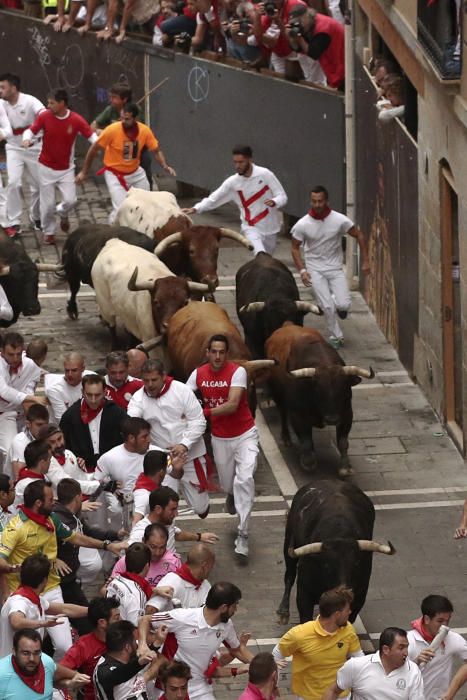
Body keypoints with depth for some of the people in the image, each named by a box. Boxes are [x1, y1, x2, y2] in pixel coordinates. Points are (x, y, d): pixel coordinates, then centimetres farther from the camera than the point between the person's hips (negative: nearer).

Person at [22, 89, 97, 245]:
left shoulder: (76, 120, -13)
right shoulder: (44, 117, -11)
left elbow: (92, 136, -12)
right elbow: (31, 130, -6)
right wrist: (27, 139, -30)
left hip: (66, 169, 0)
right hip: (47, 167, 0)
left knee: (70, 200, -8)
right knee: (48, 204, 1)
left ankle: (62, 213, 29)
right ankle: (48, 231, 24)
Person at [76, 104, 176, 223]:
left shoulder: (145, 131, -15)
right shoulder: (112, 130, -25)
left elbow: (156, 151, -3)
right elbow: (94, 149, -13)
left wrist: (165, 166, -23)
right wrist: (84, 172, -9)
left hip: (135, 172, 5)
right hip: (114, 174, -5)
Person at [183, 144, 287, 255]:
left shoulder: (265, 174, -14)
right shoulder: (233, 182, -9)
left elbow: (282, 196, -11)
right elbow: (213, 199, -6)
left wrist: (274, 202, -35)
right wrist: (195, 209, -21)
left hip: (270, 228, 1)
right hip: (251, 228, -1)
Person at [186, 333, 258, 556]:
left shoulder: (237, 372, -18)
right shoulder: (198, 374, -4)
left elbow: (232, 405, -26)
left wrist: (204, 412, -27)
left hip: (244, 435, -4)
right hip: (219, 439, 4)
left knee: (245, 479, -18)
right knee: (227, 484, 12)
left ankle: (242, 534, -15)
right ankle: (232, 495, 53)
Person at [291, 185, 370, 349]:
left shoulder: (339, 220, -13)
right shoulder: (302, 225, -13)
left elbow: (359, 236, 0)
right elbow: (295, 248, 1)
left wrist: (365, 261, -3)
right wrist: (302, 270, -11)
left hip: (335, 268, 1)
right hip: (315, 270, -1)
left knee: (343, 305, -11)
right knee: (327, 306, -12)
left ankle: (339, 306, 27)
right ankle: (336, 337, 9)